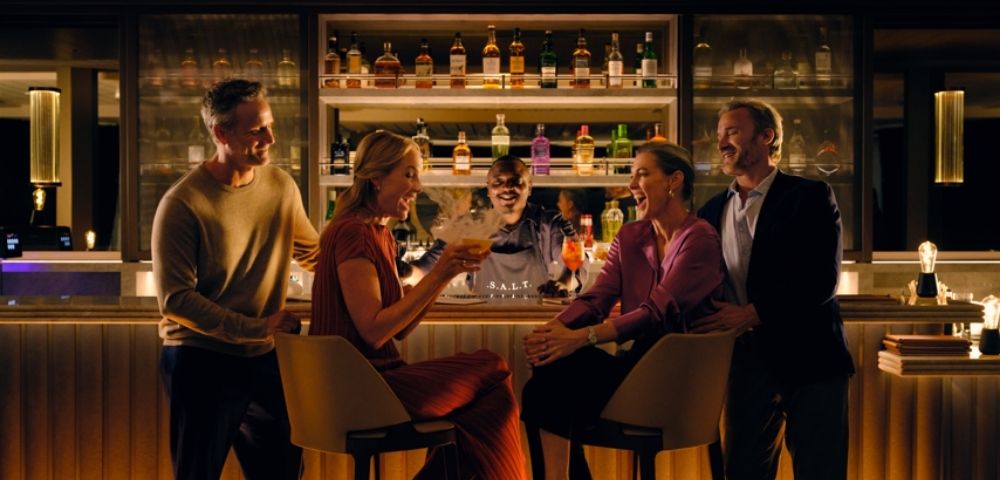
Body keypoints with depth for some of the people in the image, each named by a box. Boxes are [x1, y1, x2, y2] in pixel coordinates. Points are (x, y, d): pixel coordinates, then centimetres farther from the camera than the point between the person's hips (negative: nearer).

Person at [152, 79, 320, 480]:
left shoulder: (282, 186, 3)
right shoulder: (182, 203, -14)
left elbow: (312, 253, 18)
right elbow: (175, 300, -17)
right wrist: (255, 328, -20)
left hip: (264, 360, 5)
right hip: (200, 362, -5)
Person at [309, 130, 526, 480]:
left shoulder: (380, 235, 16)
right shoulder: (353, 233, -13)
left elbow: (400, 329, 11)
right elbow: (373, 331, -19)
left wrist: (446, 271, 2)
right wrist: (437, 275, -17)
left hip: (373, 376, 9)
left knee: (489, 378, -7)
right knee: (492, 374, -11)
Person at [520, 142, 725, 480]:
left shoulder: (699, 238, -9)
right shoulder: (630, 237, 15)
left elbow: (658, 312, -19)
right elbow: (596, 298, 3)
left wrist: (581, 338, -29)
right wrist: (553, 328, -18)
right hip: (636, 363, 6)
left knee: (556, 377, -24)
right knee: (545, 384, -21)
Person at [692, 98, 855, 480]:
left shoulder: (810, 197, -3)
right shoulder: (713, 211, 13)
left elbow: (821, 280, -13)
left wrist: (752, 314, -17)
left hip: (808, 360, -4)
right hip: (746, 360, 5)